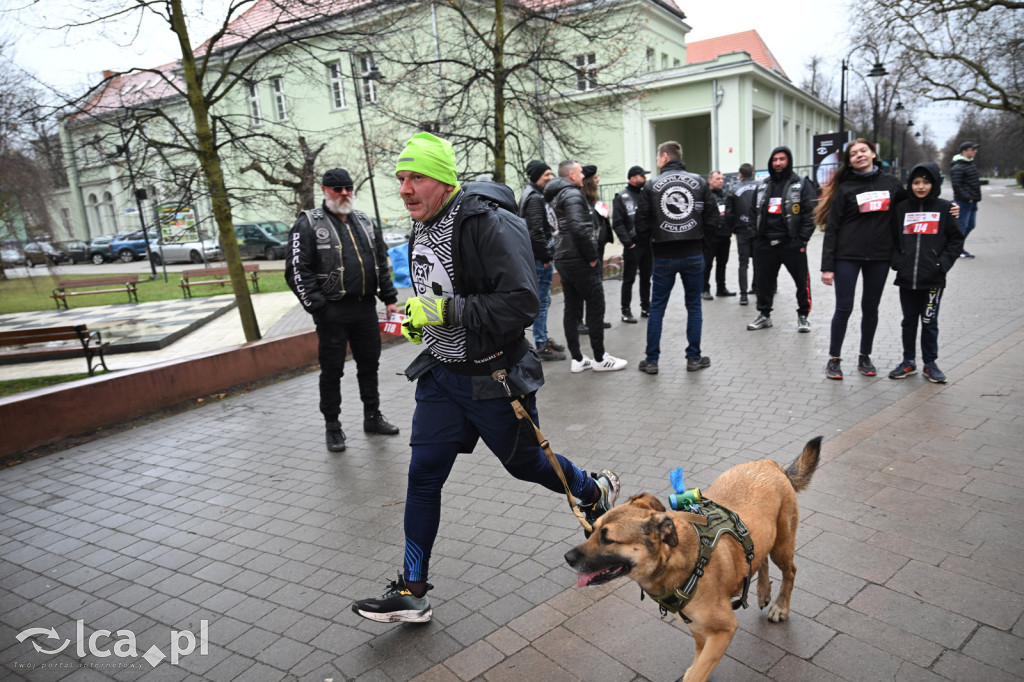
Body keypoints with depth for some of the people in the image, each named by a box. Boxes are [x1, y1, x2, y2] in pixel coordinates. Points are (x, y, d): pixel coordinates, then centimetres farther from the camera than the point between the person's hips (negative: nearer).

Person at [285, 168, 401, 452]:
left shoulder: (365, 221, 13)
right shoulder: (308, 224, -4)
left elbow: (382, 262, 17)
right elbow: (297, 271, -10)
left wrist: (389, 298, 10)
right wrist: (317, 307, -15)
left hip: (366, 308, 5)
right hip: (332, 313, -5)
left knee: (369, 364, 14)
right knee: (332, 371, 4)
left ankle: (373, 417, 29)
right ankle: (333, 426, 18)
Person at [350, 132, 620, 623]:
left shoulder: (488, 223, -22)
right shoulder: (421, 229, 7)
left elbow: (522, 302, -30)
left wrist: (446, 310, -30)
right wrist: (417, 320, 6)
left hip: (493, 379, -7)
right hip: (441, 375, 7)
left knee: (525, 463, 14)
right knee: (423, 477, 6)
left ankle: (596, 491, 47)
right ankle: (411, 593, 21)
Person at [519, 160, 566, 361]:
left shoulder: (539, 195, 18)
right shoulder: (534, 198, -14)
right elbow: (536, 231, -22)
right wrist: (546, 255, -16)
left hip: (542, 256, 11)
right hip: (538, 258, -11)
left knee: (543, 300, 17)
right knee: (541, 301, -6)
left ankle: (543, 338, 27)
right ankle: (541, 346, -1)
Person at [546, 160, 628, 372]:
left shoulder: (554, 198, 17)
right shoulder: (572, 194, -13)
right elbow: (579, 229, -26)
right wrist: (592, 257, -15)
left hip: (563, 259, 9)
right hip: (579, 261, -9)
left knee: (572, 309, 10)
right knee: (596, 307, 0)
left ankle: (577, 359, 14)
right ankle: (600, 359, 7)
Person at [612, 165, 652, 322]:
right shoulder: (622, 197, -5)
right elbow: (617, 224, -10)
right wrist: (628, 242, -15)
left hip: (647, 243, 5)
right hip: (632, 245, -5)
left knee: (646, 277, 14)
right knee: (629, 279, 0)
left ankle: (646, 307, 25)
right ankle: (626, 311, 7)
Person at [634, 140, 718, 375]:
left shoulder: (651, 185, -3)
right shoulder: (699, 182, 2)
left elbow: (642, 223, -4)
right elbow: (713, 217, 1)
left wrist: (647, 241, 14)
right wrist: (703, 241, 14)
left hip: (664, 255, -1)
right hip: (693, 254, 1)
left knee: (657, 307, 7)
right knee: (694, 306, 11)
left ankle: (651, 360, 10)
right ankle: (694, 358, 16)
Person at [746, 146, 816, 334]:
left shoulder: (801, 185, 1)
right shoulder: (763, 186, 15)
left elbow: (811, 212, -4)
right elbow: (754, 212, 20)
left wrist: (803, 239, -10)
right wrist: (757, 234, 9)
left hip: (792, 244, -4)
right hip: (765, 244, 4)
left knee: (802, 281, 0)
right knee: (764, 281, 9)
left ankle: (803, 316, 15)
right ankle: (764, 315, 22)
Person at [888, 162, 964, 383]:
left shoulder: (944, 208, 0)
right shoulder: (901, 208, 5)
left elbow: (956, 240, 3)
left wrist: (943, 263, -8)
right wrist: (896, 260, -3)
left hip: (933, 279, -2)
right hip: (906, 277, 2)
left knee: (929, 322, 5)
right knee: (909, 321, 11)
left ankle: (930, 364, 18)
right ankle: (908, 362, 22)